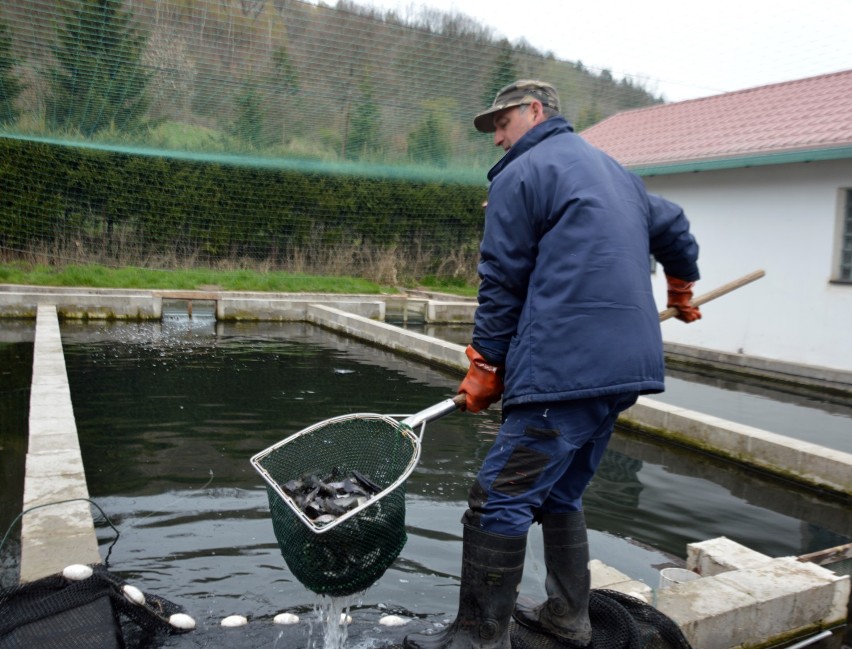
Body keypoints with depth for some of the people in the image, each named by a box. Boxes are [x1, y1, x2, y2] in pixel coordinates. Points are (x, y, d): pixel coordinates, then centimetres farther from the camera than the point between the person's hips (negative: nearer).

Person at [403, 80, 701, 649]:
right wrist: (681, 292, 50)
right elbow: (674, 230, 33)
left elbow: (502, 283, -4)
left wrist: (485, 367, 3)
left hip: (565, 368, -9)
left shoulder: (522, 174, -1)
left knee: (500, 502, -5)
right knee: (561, 495, 20)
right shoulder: (615, 171, 24)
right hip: (628, 365, 9)